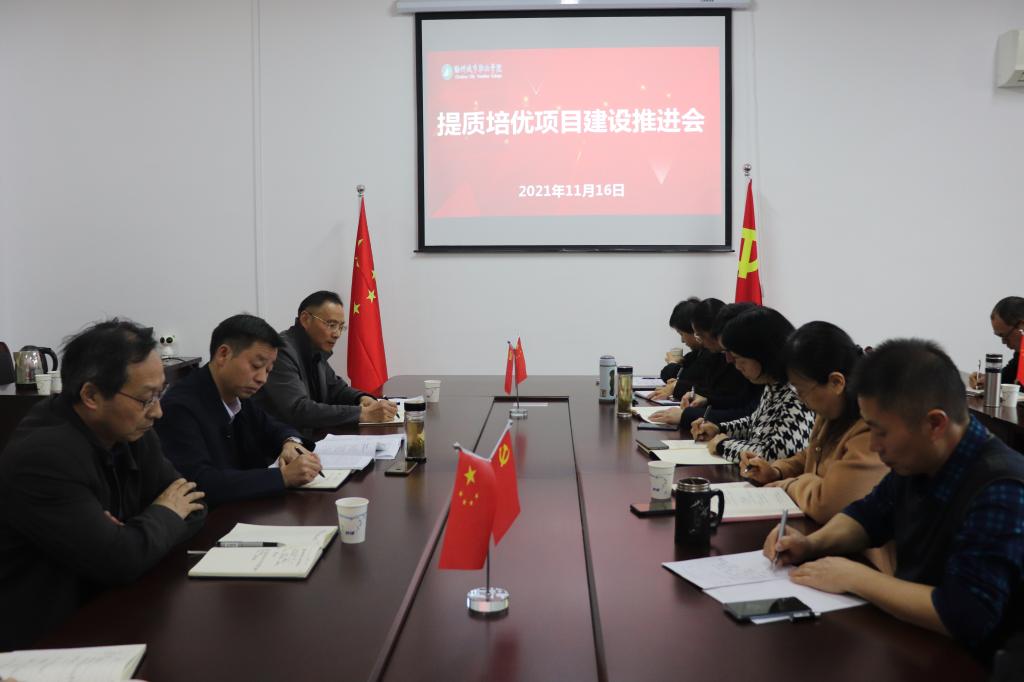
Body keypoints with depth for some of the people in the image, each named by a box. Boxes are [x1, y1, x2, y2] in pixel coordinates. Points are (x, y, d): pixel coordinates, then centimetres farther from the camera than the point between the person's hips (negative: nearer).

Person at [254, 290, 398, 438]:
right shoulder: (282, 352, -18)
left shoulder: (316, 350, 8)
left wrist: (363, 398, -2)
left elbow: (335, 388, 20)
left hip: (311, 437, 8)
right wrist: (363, 414, -27)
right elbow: (299, 411, -26)